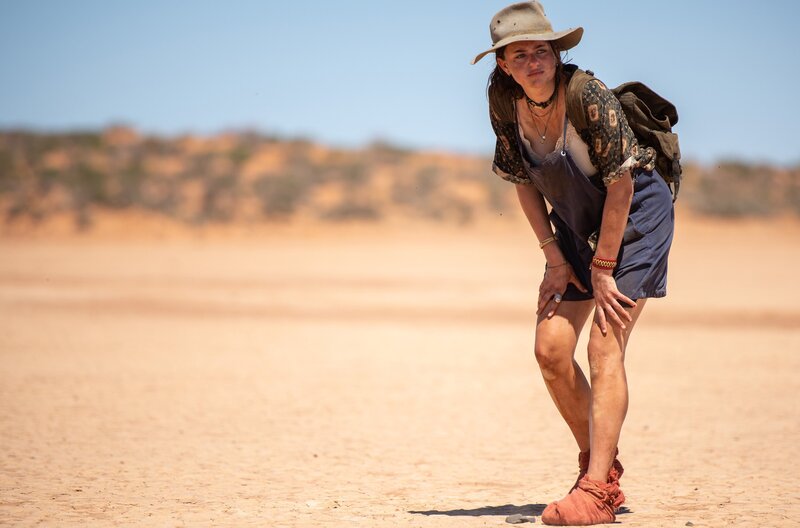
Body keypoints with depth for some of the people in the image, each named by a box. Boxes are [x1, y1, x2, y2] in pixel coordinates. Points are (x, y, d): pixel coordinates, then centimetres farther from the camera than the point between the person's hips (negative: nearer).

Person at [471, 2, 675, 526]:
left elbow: (620, 184, -21)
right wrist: (555, 257, -1)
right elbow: (524, 180, 3)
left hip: (636, 213, -6)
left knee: (605, 347, -17)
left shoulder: (589, 95, -27)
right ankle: (600, 464, 16)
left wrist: (603, 270, -16)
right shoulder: (505, 101, -10)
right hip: (577, 222, 6)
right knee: (550, 350, -2)